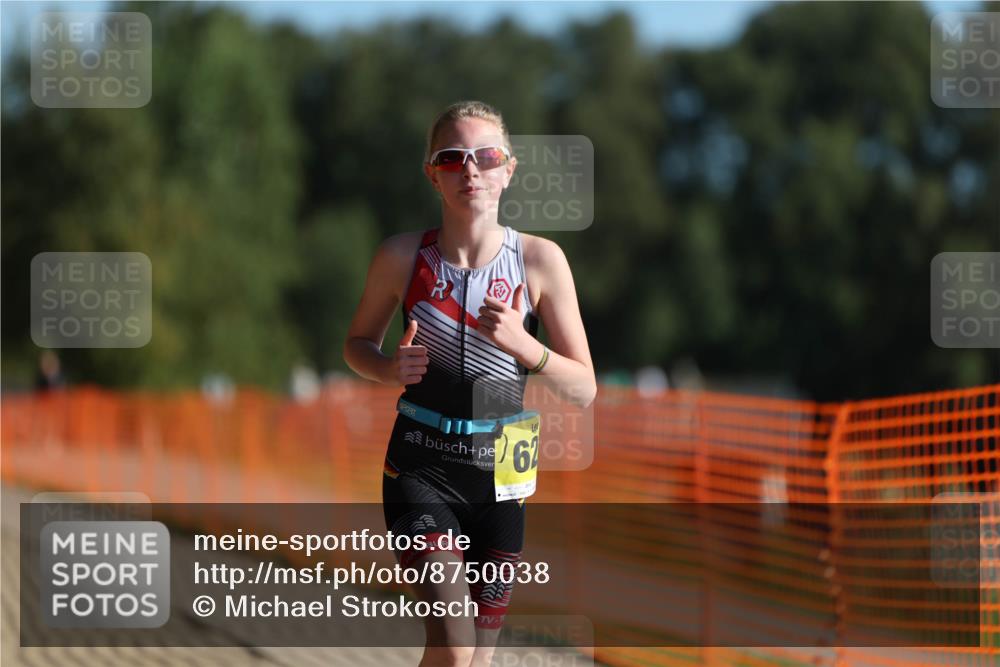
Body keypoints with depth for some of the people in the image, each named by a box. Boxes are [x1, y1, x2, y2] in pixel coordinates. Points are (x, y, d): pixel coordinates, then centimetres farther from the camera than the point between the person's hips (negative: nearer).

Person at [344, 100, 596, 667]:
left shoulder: (540, 259, -5)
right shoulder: (403, 257, -5)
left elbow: (584, 389, -2)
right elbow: (359, 343, 12)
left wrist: (522, 345, -20)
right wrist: (390, 369, -10)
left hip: (501, 474, 2)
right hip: (422, 467, -2)